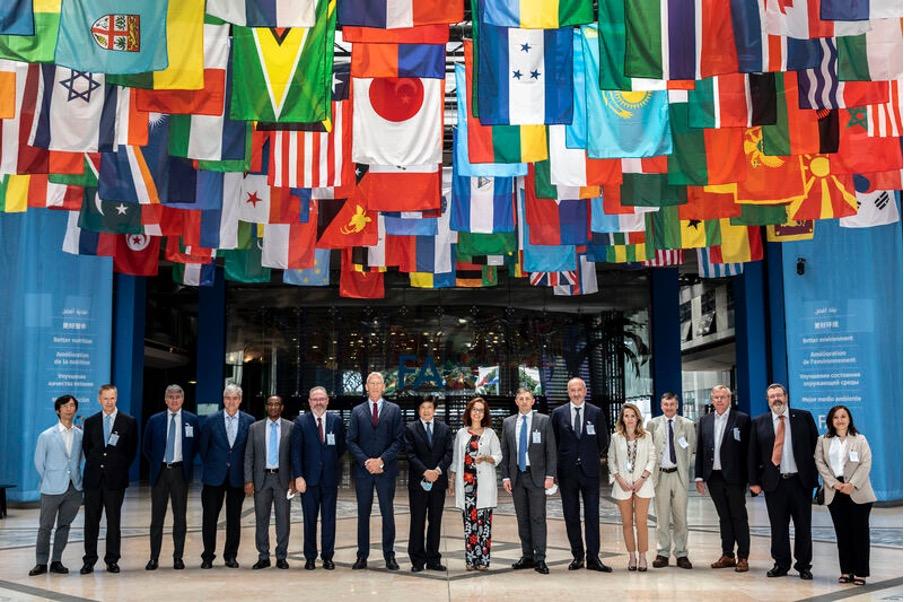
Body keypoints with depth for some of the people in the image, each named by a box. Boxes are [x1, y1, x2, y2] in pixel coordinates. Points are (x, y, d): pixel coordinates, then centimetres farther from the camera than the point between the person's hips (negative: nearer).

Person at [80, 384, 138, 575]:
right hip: (93, 477, 2)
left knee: (114, 521, 2)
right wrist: (94, 464, 7)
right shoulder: (90, 422, 8)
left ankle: (112, 560, 9)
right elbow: (86, 447, 15)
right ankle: (89, 560, 11)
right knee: (91, 520, 4)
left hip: (115, 478, -2)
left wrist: (121, 468, 1)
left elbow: (132, 449, 5)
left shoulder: (129, 422, 1)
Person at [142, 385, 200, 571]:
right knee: (157, 517, 4)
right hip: (160, 472, 1)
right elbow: (146, 447, 13)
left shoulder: (192, 420, 2)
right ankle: (154, 558, 10)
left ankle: (178, 557, 11)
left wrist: (188, 463, 4)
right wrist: (155, 463, 6)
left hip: (180, 472, 0)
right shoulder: (154, 420, 4)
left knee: (180, 517, 4)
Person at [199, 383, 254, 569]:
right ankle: (208, 556, 12)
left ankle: (231, 556, 16)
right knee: (210, 517, 2)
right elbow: (203, 447, 6)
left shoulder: (249, 421, 1)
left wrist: (247, 472, 2)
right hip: (215, 476, 0)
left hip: (237, 476, 1)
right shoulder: (211, 420, 0)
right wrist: (209, 466, 6)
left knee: (234, 518, 6)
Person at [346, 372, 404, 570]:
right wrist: (365, 461, -10)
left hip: (386, 470, -1)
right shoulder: (357, 411, 10)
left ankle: (389, 555, 9)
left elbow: (398, 440, 0)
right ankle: (362, 556, 11)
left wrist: (382, 460, -12)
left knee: (387, 513, 2)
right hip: (363, 470, 1)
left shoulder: (394, 410, 7)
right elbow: (351, 441, 4)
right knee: (363, 514, 6)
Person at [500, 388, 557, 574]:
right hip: (516, 476, 3)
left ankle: (540, 559, -2)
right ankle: (527, 556, 15)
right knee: (522, 518, 8)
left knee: (538, 517, -5)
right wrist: (505, 476, 2)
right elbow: (505, 452, 10)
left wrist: (550, 475, -9)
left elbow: (551, 450, -2)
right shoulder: (508, 423, 10)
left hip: (537, 475, -3)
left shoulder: (544, 421, 1)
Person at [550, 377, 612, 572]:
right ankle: (577, 556, 14)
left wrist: (592, 458, 9)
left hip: (590, 470, -1)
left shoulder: (597, 413, 4)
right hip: (567, 471, 1)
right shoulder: (558, 413, 4)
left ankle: (593, 558, 2)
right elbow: (553, 441, 9)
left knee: (592, 514, -1)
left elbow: (603, 441, 11)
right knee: (571, 515, 5)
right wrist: (557, 463, 5)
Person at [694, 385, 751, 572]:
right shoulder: (704, 421, 11)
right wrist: (699, 476, 6)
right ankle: (727, 555, 19)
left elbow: (747, 449, -5)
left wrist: (748, 477, -10)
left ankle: (743, 557, 7)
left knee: (739, 517, 1)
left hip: (734, 476, -4)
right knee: (724, 517, 12)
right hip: (714, 477, 4)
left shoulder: (742, 419, -3)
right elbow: (700, 450, 11)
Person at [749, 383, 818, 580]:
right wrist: (754, 481, 0)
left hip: (800, 481, 0)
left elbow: (815, 445, 5)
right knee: (778, 527, 5)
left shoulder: (803, 417, 4)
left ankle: (803, 566, 18)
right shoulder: (759, 422, 5)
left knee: (803, 526, 6)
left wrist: (814, 474, 0)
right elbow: (753, 454, 5)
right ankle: (781, 564, 17)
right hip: (774, 482, 0)